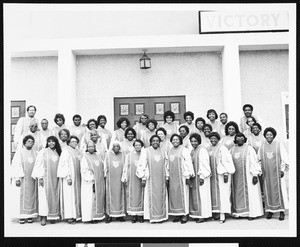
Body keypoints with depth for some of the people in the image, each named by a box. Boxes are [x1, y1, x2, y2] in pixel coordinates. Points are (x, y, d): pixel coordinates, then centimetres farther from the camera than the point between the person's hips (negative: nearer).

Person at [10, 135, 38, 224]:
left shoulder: (35, 153, 9)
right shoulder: (19, 152, -3)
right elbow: (16, 165, -8)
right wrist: (17, 179, -15)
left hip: (32, 179, 4)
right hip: (22, 179, -4)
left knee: (32, 196, 4)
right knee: (21, 197, -1)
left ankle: (30, 216, 11)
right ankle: (21, 216, 5)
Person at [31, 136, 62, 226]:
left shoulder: (58, 153, 10)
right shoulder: (43, 152, -1)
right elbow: (38, 165, -5)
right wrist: (40, 177, -12)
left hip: (55, 179, 4)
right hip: (45, 178, -4)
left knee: (55, 196, 4)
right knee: (44, 196, -6)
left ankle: (53, 216, 11)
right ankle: (43, 217, -3)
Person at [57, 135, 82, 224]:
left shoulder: (78, 152, 14)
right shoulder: (65, 151, -5)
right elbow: (64, 164, -11)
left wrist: (81, 176, 9)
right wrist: (67, 177, -18)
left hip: (77, 177, 6)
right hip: (69, 177, -6)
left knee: (77, 195, 6)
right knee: (69, 196, -5)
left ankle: (76, 215, 12)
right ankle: (69, 216, -2)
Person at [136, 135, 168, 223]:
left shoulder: (162, 152, 10)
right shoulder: (146, 151, -1)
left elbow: (165, 166, 12)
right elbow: (142, 165, -3)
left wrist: (167, 178, 7)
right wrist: (143, 178, -8)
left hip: (161, 179, 3)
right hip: (150, 179, -3)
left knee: (161, 197, 4)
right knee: (151, 197, -1)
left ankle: (161, 216, 13)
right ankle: (152, 217, 7)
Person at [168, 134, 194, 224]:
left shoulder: (184, 150, -4)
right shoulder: (170, 151, 12)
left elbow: (188, 163, -8)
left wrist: (188, 177, -13)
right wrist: (168, 176, 10)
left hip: (182, 176, -5)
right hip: (172, 177, 5)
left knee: (183, 194, -2)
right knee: (174, 195, 4)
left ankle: (185, 214, 5)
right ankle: (177, 214, 13)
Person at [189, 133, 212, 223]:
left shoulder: (202, 150, -11)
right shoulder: (192, 151, 14)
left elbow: (204, 164, -16)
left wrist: (202, 176, -21)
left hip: (201, 176, -8)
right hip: (194, 177, 8)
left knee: (202, 195, -4)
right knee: (195, 196, 9)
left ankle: (204, 216, 3)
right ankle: (197, 214, 16)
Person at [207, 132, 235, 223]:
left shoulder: (222, 148, -7)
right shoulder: (209, 149, 12)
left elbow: (226, 161, -12)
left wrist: (226, 173, -18)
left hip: (222, 173, -6)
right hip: (213, 174, 6)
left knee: (222, 194, -6)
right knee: (214, 193, 8)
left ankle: (222, 216, -6)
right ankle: (216, 212, 16)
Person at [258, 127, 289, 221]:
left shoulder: (279, 145, 0)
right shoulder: (262, 146, 6)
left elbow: (284, 158, -1)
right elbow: (258, 159, 10)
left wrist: (282, 170, -7)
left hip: (277, 172, -2)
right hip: (266, 173, 2)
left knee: (279, 190, -2)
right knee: (268, 191, 3)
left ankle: (281, 211, 5)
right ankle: (270, 210, 11)